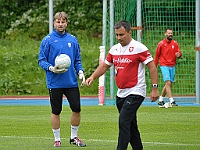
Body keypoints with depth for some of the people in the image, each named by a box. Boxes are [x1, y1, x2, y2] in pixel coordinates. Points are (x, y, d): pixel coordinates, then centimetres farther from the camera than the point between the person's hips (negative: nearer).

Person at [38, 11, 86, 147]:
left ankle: (74, 137, 18)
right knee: (56, 111, 3)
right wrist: (51, 68, -20)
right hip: (55, 83, -3)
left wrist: (80, 72, -2)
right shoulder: (48, 40, -4)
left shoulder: (73, 40, 8)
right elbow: (41, 60, -2)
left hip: (71, 82, 3)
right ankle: (57, 139, 15)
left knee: (76, 109, 2)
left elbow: (77, 59, 15)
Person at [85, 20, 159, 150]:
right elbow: (105, 66, 19)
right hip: (121, 94, 7)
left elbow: (152, 68, -9)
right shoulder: (114, 49, 10)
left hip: (135, 93, -7)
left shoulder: (139, 48, -10)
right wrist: (92, 77, 3)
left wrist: (155, 88, -14)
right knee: (130, 125, 11)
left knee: (124, 121, -18)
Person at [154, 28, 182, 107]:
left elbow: (179, 53, 8)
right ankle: (171, 101, -21)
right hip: (164, 66, -5)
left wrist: (179, 55, -17)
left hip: (172, 66, 5)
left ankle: (160, 99, 25)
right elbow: (156, 56, 5)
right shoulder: (161, 44, -2)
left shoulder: (175, 43, 8)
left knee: (169, 85, 9)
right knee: (168, 83, -16)